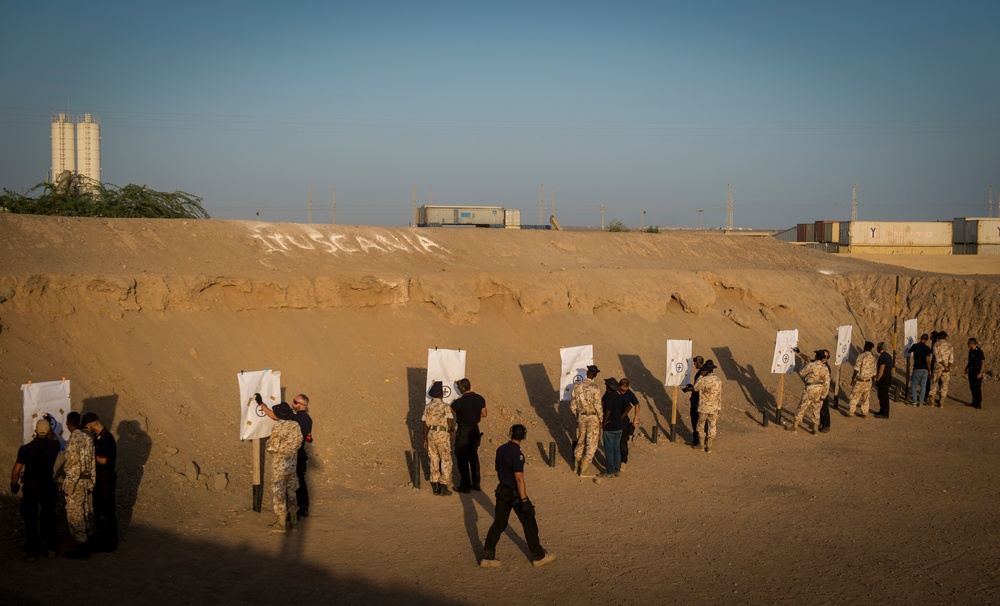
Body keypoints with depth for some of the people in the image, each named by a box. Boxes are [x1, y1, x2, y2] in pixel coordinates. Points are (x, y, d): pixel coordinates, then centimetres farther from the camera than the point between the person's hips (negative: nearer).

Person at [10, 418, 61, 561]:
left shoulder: (25, 449, -19)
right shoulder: (54, 446, -12)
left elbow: (16, 470, -12)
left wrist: (13, 484, 5)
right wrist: (50, 428, 19)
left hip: (31, 487, -2)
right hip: (48, 485, 2)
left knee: (30, 519, 10)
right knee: (49, 517, 17)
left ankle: (31, 552, 16)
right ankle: (51, 547, 25)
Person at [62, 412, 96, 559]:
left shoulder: (74, 441, -21)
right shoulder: (88, 438, 4)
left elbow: (74, 467, -22)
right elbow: (93, 463, 8)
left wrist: (66, 486, -14)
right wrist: (91, 483, 16)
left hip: (75, 482, -8)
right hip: (86, 480, 8)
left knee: (74, 515, 0)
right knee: (81, 513, 20)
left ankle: (81, 546, 2)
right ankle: (82, 539, 31)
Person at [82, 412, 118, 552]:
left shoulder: (107, 438, -22)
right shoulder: (98, 437, 8)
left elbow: (103, 460, -23)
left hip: (106, 478, -10)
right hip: (99, 477, 10)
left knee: (107, 511, 0)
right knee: (98, 509, 18)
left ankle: (109, 543, 10)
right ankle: (102, 539, 31)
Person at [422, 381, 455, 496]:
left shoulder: (428, 407, 5)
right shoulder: (445, 406, -11)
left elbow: (425, 425, 6)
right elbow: (450, 423, -15)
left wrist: (425, 440, 13)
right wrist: (452, 431, 7)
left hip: (430, 435, 5)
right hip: (442, 435, -5)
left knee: (434, 461, 13)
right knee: (446, 461, 5)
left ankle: (435, 487, 17)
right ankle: (443, 488, 4)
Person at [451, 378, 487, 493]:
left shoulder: (459, 402, -21)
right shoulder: (480, 399, -2)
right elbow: (484, 414, 9)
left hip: (463, 432, -6)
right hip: (475, 430, 6)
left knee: (462, 459, 5)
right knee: (474, 457, 17)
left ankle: (465, 485, 9)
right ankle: (476, 483, 23)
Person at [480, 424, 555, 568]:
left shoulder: (500, 449, 2)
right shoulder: (517, 454, -22)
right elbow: (519, 479, -23)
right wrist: (524, 500, -21)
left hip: (502, 490, 7)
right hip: (515, 493, -7)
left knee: (498, 524, 11)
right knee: (529, 524, 8)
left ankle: (487, 557, 9)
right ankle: (538, 556, 19)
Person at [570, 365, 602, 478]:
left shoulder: (577, 386, -3)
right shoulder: (595, 388, -19)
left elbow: (572, 405, 2)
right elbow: (597, 406, -16)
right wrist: (600, 420, -4)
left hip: (581, 417, 5)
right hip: (593, 418, -5)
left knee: (580, 441, 21)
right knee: (591, 444, 4)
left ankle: (577, 466, 32)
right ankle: (584, 470, 6)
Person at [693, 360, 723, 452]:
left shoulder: (703, 380, -17)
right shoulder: (719, 380, -4)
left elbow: (695, 388, 2)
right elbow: (720, 396, 3)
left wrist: (701, 375, 1)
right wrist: (719, 407, 13)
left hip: (703, 407, -3)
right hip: (714, 408, 3)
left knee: (701, 425, 14)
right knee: (712, 426, 10)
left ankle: (701, 444, 21)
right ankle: (709, 447, 14)